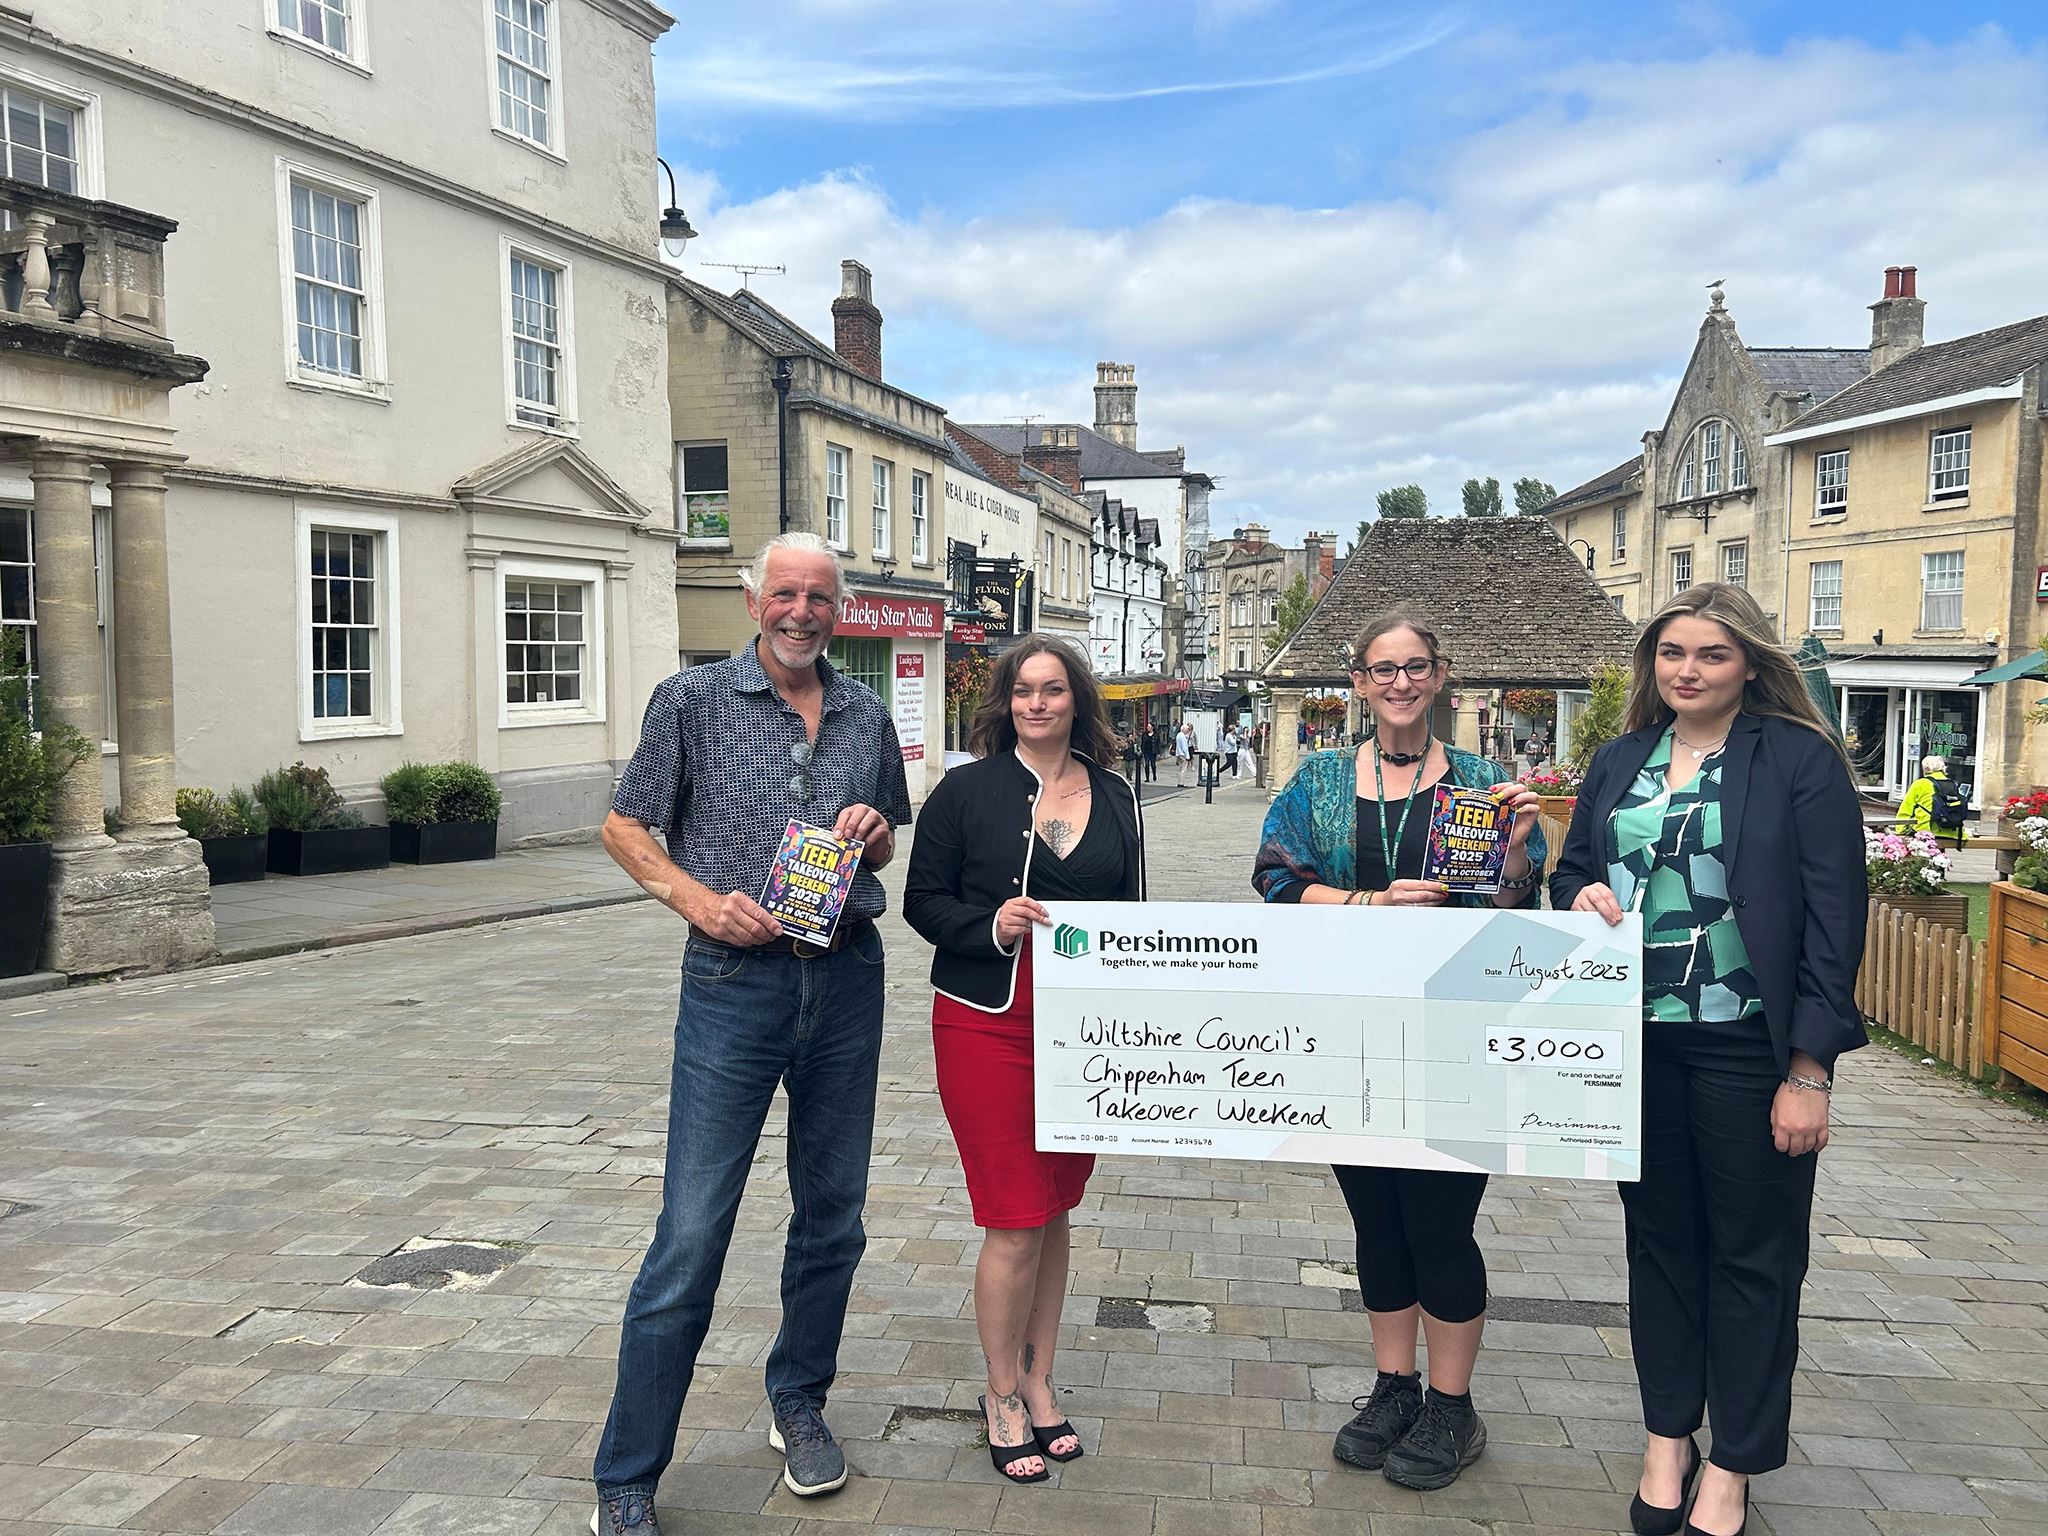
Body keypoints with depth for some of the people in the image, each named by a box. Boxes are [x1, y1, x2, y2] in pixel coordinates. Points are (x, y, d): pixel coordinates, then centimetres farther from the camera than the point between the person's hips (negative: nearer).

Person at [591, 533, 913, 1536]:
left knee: (831, 1215, 14)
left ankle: (799, 1405, 36)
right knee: (691, 1235, -4)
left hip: (848, 977, 4)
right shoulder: (693, 700, -1)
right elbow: (624, 827, 2)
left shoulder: (866, 716, 11)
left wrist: (873, 830, -4)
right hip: (736, 976, -4)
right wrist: (700, 898, -14)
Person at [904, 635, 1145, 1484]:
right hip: (987, 1026, -3)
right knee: (1015, 1222, -1)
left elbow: (1134, 908, 13)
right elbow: (922, 899, -2)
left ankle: (1038, 1381, 30)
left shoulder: (1115, 798, 8)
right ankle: (1003, 1393, 19)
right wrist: (990, 927, -19)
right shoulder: (966, 791, -3)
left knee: (1055, 1212, 14)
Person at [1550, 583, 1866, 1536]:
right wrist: (1580, 895, -8)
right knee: (1659, 1236, 14)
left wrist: (1809, 1071, -13)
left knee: (1751, 1253, 8)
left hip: (1749, 1050, -4)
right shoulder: (1619, 762, 8)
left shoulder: (1801, 760, -6)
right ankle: (1668, 1439, 30)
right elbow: (1569, 873, 17)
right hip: (1638, 1043, 5)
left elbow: (1833, 920, -9)